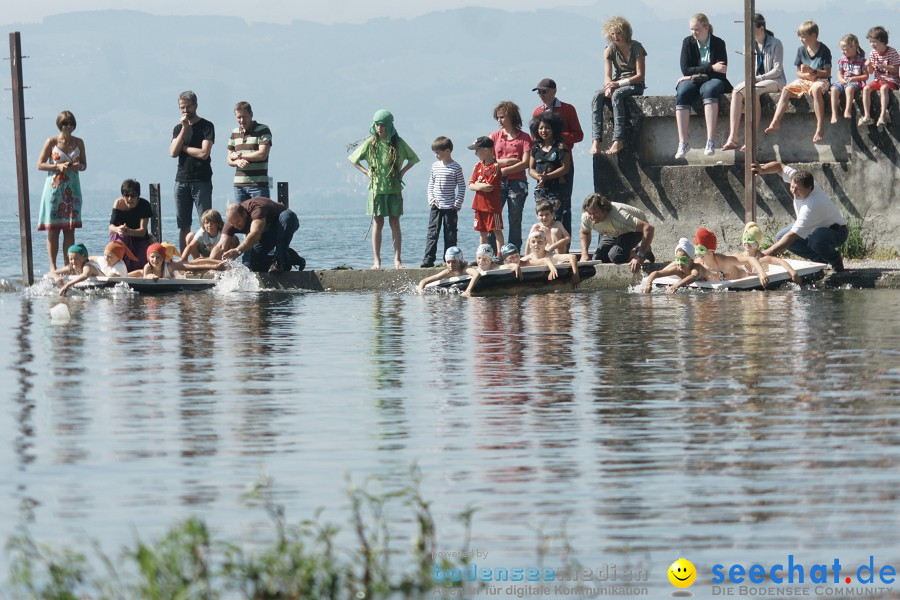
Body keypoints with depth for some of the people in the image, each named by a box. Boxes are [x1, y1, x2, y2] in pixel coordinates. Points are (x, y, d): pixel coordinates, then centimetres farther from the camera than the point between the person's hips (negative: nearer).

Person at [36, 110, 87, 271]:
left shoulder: (79, 142, 8)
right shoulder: (51, 142, -1)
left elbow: (84, 165, 15)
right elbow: (40, 164, 0)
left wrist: (78, 166, -9)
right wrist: (58, 166, -14)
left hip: (72, 189, 3)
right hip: (54, 188, -3)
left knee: (70, 229, 1)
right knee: (53, 229, -3)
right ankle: (53, 265, 0)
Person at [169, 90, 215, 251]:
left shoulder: (206, 126, 0)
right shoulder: (178, 128, 15)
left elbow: (204, 153, -12)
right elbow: (173, 153, 0)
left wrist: (183, 148, 0)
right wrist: (184, 128, -4)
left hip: (201, 181, -5)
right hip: (182, 180, 5)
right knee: (183, 225, 3)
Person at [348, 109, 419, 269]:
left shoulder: (398, 143, 1)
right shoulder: (371, 143, 1)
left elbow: (413, 159, 15)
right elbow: (353, 159, 12)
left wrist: (402, 172, 3)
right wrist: (366, 172, 3)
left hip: (394, 188, 0)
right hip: (377, 188, 0)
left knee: (395, 223, 0)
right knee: (378, 223, 0)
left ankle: (397, 260, 1)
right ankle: (377, 260, 1)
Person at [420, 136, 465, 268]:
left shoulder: (456, 168, -6)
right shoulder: (435, 166, 7)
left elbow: (462, 187, -4)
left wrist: (457, 205, -8)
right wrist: (431, 199, 1)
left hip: (450, 207, -4)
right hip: (435, 206, 4)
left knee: (450, 235, 2)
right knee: (432, 233, 0)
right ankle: (428, 259, -1)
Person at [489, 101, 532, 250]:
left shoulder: (524, 138, 5)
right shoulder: (495, 136, 13)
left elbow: (525, 163, -6)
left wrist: (504, 170, -11)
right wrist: (507, 161, -8)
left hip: (517, 182, -2)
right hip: (498, 182, 2)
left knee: (515, 221, 1)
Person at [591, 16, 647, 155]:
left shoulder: (636, 48, -6)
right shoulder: (610, 50, 6)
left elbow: (640, 76, -11)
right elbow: (607, 76, -3)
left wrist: (618, 83, -23)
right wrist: (608, 87, -27)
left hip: (634, 86, -4)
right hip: (617, 85, 4)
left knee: (617, 95, -37)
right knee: (597, 96, -28)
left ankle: (618, 140, -45)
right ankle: (596, 140, -40)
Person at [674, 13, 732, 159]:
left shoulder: (718, 43, -1)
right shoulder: (688, 42, 2)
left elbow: (721, 72, -8)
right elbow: (686, 70, -7)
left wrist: (696, 75, -14)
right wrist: (711, 68, -17)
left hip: (712, 81, -2)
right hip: (692, 80, 2)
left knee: (708, 90, -38)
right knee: (682, 94, -33)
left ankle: (710, 141, -46)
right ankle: (682, 143, -37)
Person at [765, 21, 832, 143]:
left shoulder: (824, 50, -8)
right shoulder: (801, 50, 8)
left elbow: (827, 73, -10)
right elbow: (799, 73, 10)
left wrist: (813, 71, -23)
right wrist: (806, 75, -13)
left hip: (821, 80, -6)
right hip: (804, 80, 6)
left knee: (816, 89, -40)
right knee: (786, 90, -18)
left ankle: (820, 127, -45)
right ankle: (775, 122, -24)